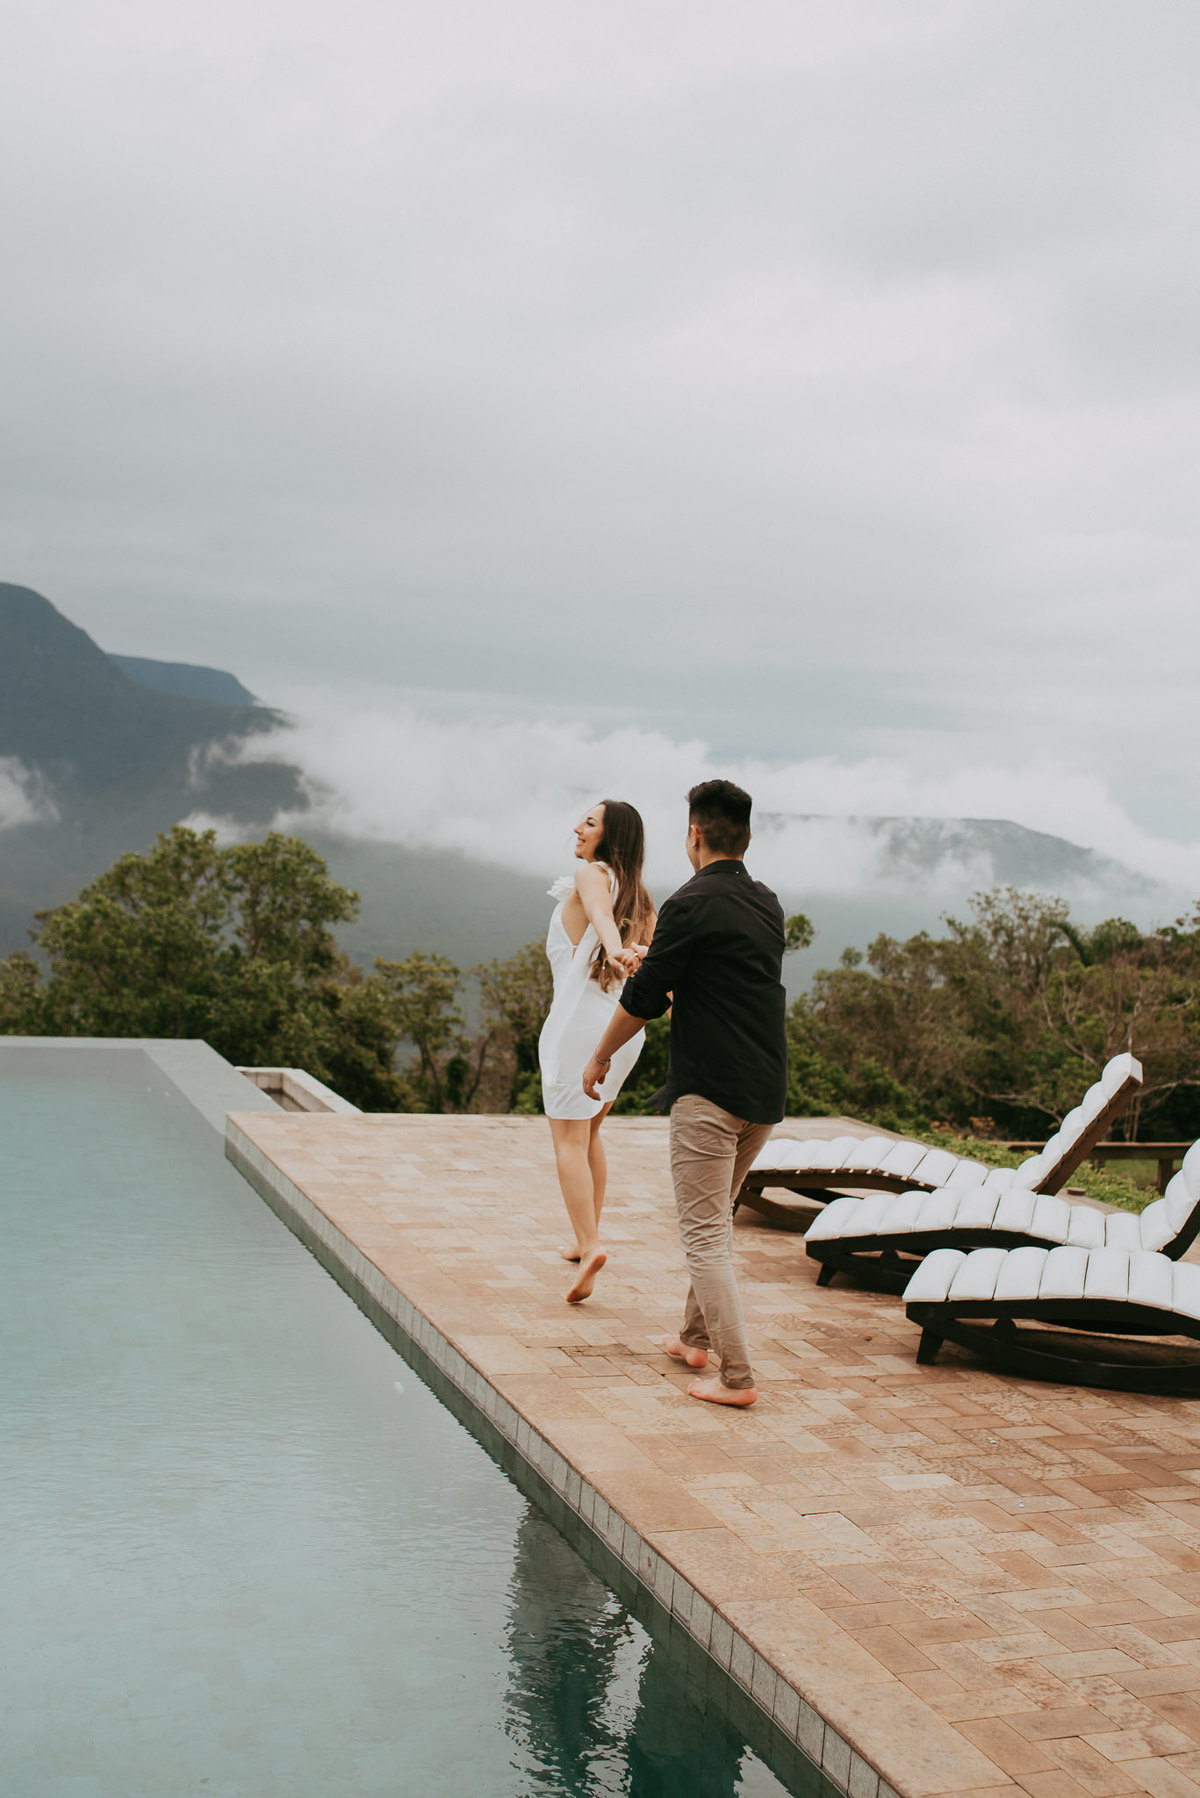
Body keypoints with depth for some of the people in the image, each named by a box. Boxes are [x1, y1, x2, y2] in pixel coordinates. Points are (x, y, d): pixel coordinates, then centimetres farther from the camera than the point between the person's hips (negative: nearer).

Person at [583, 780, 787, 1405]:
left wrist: (600, 1055, 7)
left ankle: (736, 1375, -4)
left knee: (705, 1234, -2)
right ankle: (696, 1337, 33)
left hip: (710, 1091, -8)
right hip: (766, 1093, 8)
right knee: (714, 1219, 22)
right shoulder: (767, 905, 11)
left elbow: (642, 999, -9)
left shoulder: (692, 905, -13)